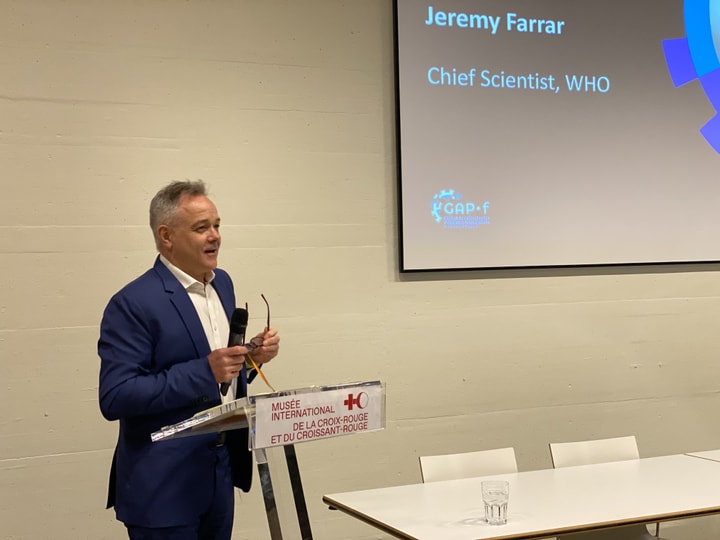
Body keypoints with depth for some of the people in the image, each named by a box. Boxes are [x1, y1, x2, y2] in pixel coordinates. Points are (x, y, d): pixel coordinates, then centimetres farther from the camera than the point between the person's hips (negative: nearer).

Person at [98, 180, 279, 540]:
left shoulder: (222, 283, 8)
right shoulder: (133, 304, -16)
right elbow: (115, 398, -21)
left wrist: (252, 357, -4)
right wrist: (204, 371, -26)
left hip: (222, 470, 7)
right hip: (164, 485, -7)